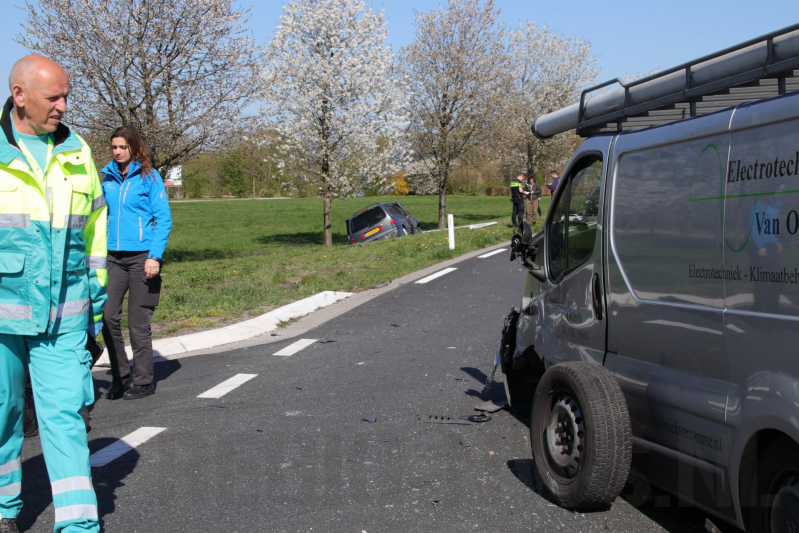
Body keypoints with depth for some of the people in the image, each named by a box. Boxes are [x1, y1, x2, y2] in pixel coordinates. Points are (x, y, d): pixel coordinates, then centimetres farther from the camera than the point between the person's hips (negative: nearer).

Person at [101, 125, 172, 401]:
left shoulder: (148, 176, -2)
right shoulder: (107, 177, 10)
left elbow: (163, 219, -5)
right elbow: (103, 215, 17)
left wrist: (155, 256, -14)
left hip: (142, 256, -4)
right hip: (114, 256, 4)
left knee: (138, 322, 1)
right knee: (108, 317, -3)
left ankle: (143, 381, 14)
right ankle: (120, 376, 14)